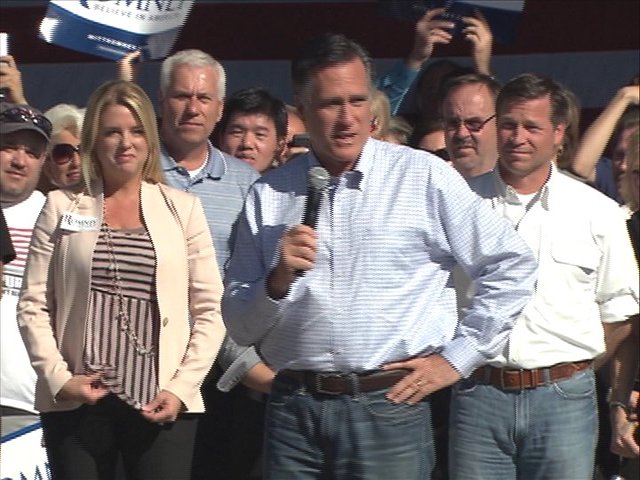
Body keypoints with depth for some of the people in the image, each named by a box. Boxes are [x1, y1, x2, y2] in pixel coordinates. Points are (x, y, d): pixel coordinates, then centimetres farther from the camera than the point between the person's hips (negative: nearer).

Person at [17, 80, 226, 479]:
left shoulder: (183, 208, 7)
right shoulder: (62, 207, 7)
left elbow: (209, 313, 5)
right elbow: (33, 306, 5)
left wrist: (182, 388, -6)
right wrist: (58, 378, -7)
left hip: (161, 405, 0)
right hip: (75, 403, 0)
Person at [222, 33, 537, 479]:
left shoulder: (424, 177, 1)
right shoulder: (269, 196, 8)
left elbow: (512, 265, 4)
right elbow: (240, 328, 9)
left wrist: (458, 356, 1)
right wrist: (278, 281, -10)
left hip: (389, 408, -2)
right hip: (292, 407, 2)